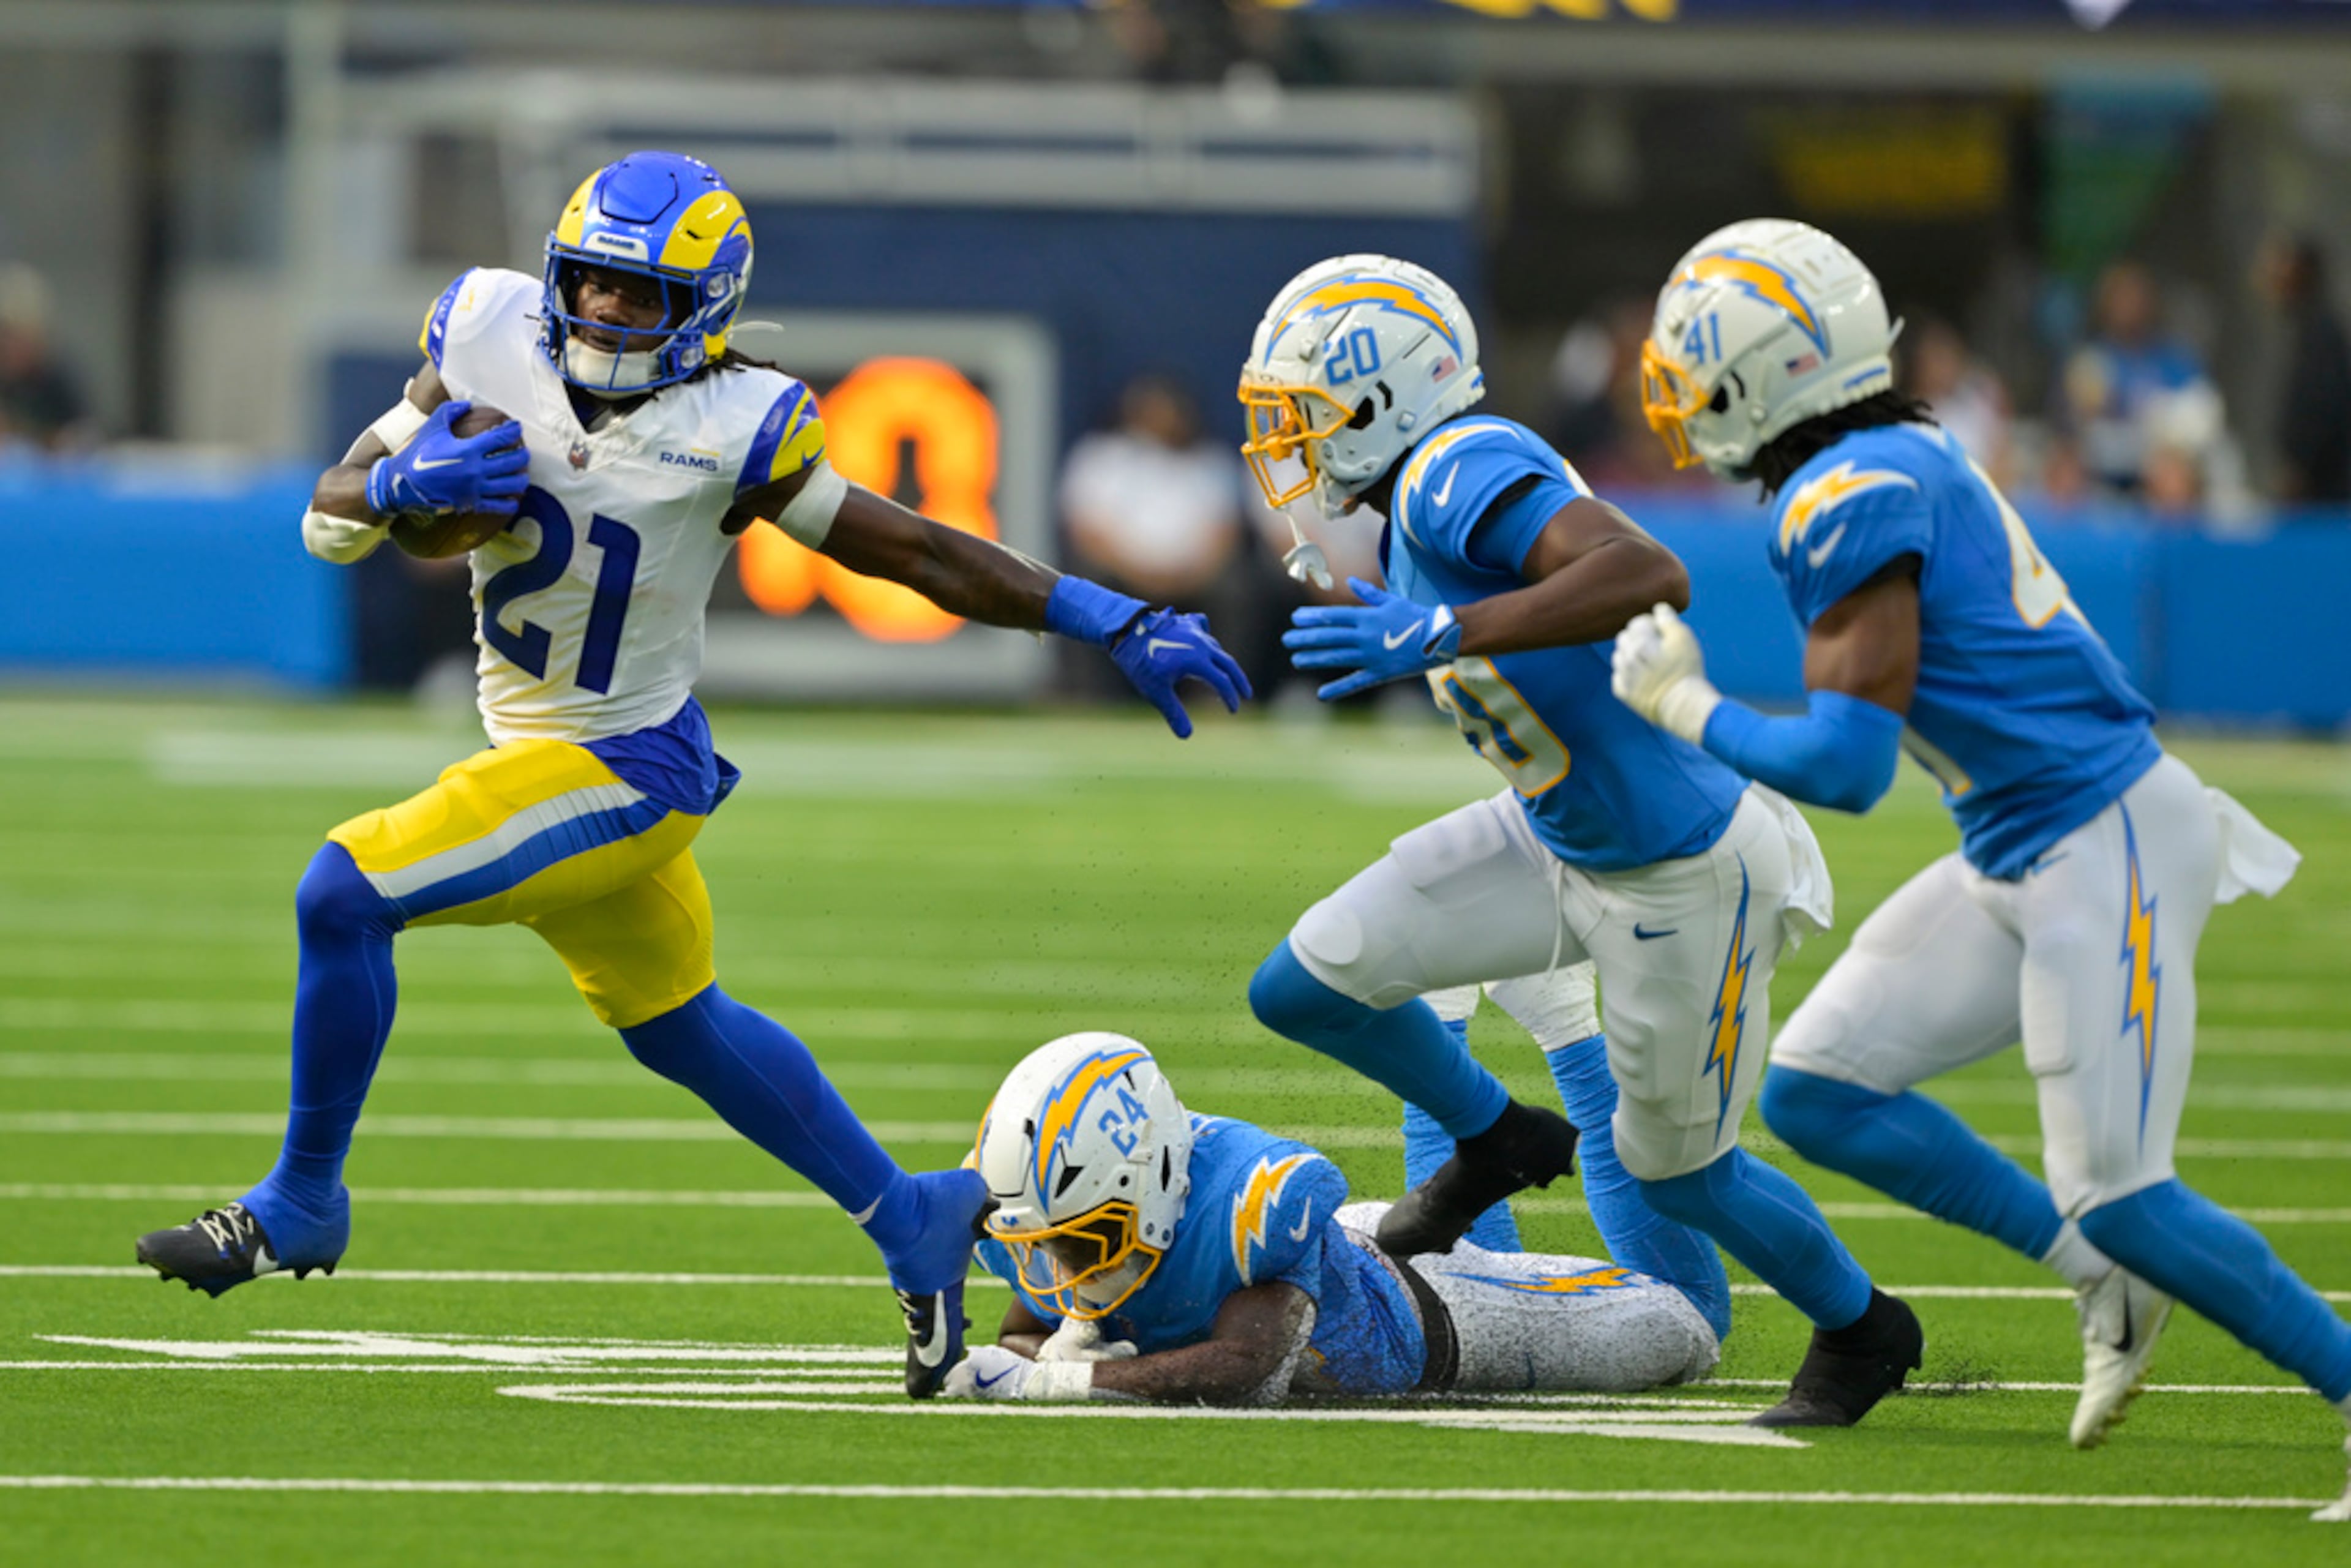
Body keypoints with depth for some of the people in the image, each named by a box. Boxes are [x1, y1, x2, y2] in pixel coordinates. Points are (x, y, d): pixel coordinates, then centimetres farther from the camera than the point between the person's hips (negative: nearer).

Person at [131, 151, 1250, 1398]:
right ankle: (912, 1223, 39)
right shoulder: (495, 346, -5)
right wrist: (405, 482, -26)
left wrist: (1120, 625, -17)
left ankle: (299, 1206, -2)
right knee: (678, 1027, 23)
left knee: (345, 896, -18)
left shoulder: (731, 430, -19)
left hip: (626, 770, -7)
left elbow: (917, 554, -13)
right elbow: (328, 518, -3)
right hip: (537, 750, 7)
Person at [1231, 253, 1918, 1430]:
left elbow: (1648, 575, -43)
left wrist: (1440, 633, -45)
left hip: (1680, 878, -9)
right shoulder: (1419, 505, 2)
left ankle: (1861, 1332, 35)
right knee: (1305, 987, 1)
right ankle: (1494, 1142, 27)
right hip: (1558, 844, 9)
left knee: (1675, 1171, 9)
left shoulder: (1462, 475, -27)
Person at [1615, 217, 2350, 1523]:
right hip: (2016, 859, 10)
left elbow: (1844, 766, -21)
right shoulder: (1905, 460, 9)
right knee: (1817, 1091, 6)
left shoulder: (1853, 504, -20)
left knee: (2116, 1198, -12)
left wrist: (1684, 707, -8)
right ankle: (2109, 1283, 15)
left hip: (2104, 851, -10)